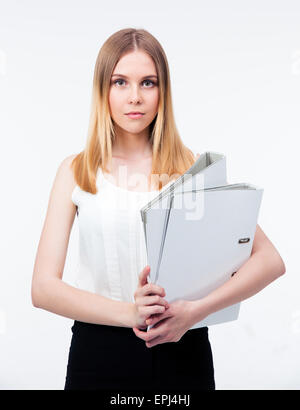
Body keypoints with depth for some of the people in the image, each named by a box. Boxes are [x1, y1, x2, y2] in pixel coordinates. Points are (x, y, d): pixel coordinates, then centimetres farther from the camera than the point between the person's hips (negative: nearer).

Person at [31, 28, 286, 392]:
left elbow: (271, 260, -6)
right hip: (99, 351, 0)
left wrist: (195, 310, -18)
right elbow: (43, 287, -7)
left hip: (183, 351, 1)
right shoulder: (76, 171, -1)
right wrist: (130, 312, -20)